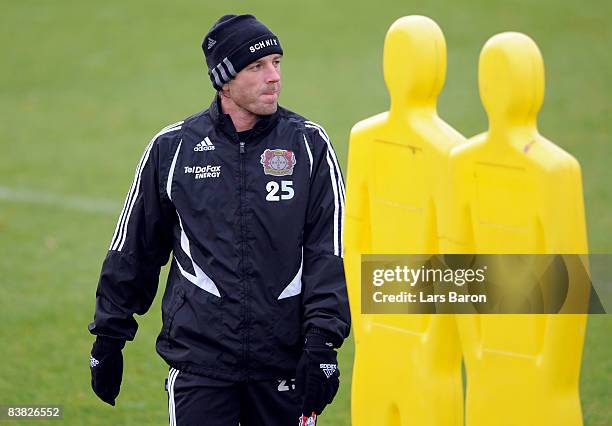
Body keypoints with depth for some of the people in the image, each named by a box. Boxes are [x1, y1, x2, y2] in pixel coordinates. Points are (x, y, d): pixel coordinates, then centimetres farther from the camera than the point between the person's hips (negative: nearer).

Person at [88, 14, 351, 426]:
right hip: (197, 358, 0)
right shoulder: (172, 148, 4)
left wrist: (322, 342, -11)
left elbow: (330, 251, -1)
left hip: (285, 361, 1)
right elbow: (133, 250, 13)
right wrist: (108, 338, 14)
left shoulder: (309, 144, 3)